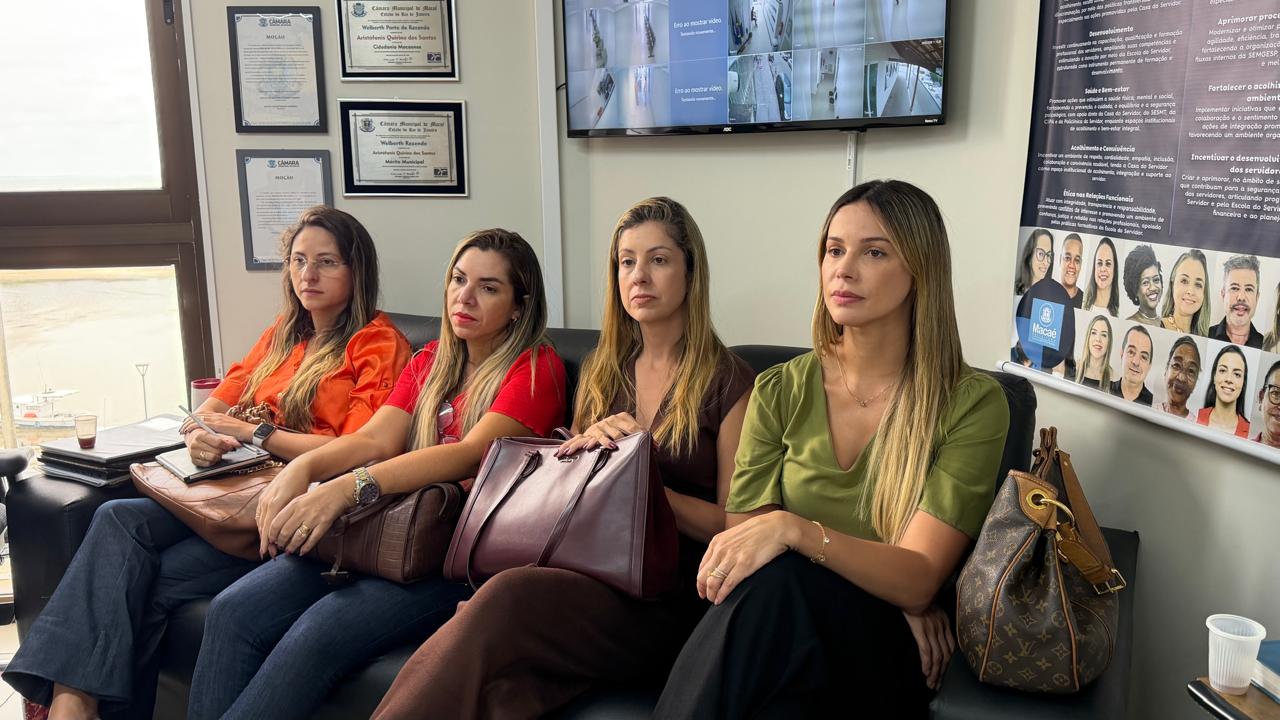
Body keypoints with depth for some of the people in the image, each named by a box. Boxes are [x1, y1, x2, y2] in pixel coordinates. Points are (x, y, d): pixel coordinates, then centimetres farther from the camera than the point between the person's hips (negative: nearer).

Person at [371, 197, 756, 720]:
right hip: (589, 572, 4)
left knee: (510, 596, -32)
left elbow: (734, 524, -1)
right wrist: (588, 443, 0)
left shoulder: (728, 382, -1)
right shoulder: (603, 370, 16)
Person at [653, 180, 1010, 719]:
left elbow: (917, 581, -13)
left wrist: (792, 529, -30)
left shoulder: (972, 402, -5)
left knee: (778, 578, -34)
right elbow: (740, 544, 0)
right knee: (770, 574, -33)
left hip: (889, 655, -2)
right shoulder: (779, 390, 4)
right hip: (782, 631, 2)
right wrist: (883, 589, -13)